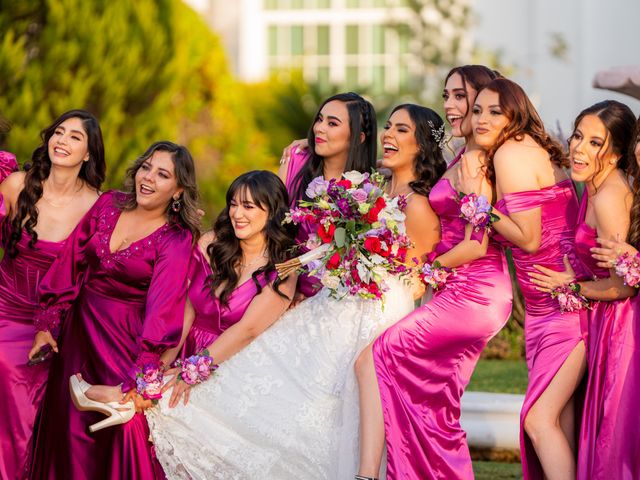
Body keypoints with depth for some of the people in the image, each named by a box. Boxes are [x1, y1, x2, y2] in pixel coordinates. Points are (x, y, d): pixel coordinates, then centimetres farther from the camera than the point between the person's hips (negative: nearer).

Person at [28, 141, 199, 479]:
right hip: (79, 329, 4)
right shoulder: (109, 205, 0)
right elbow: (69, 264, 3)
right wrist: (47, 323, 0)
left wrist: (143, 381, -27)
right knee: (69, 431, 12)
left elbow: (163, 308, -20)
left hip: (126, 337, -4)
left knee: (124, 425, -6)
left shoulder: (176, 240, -13)